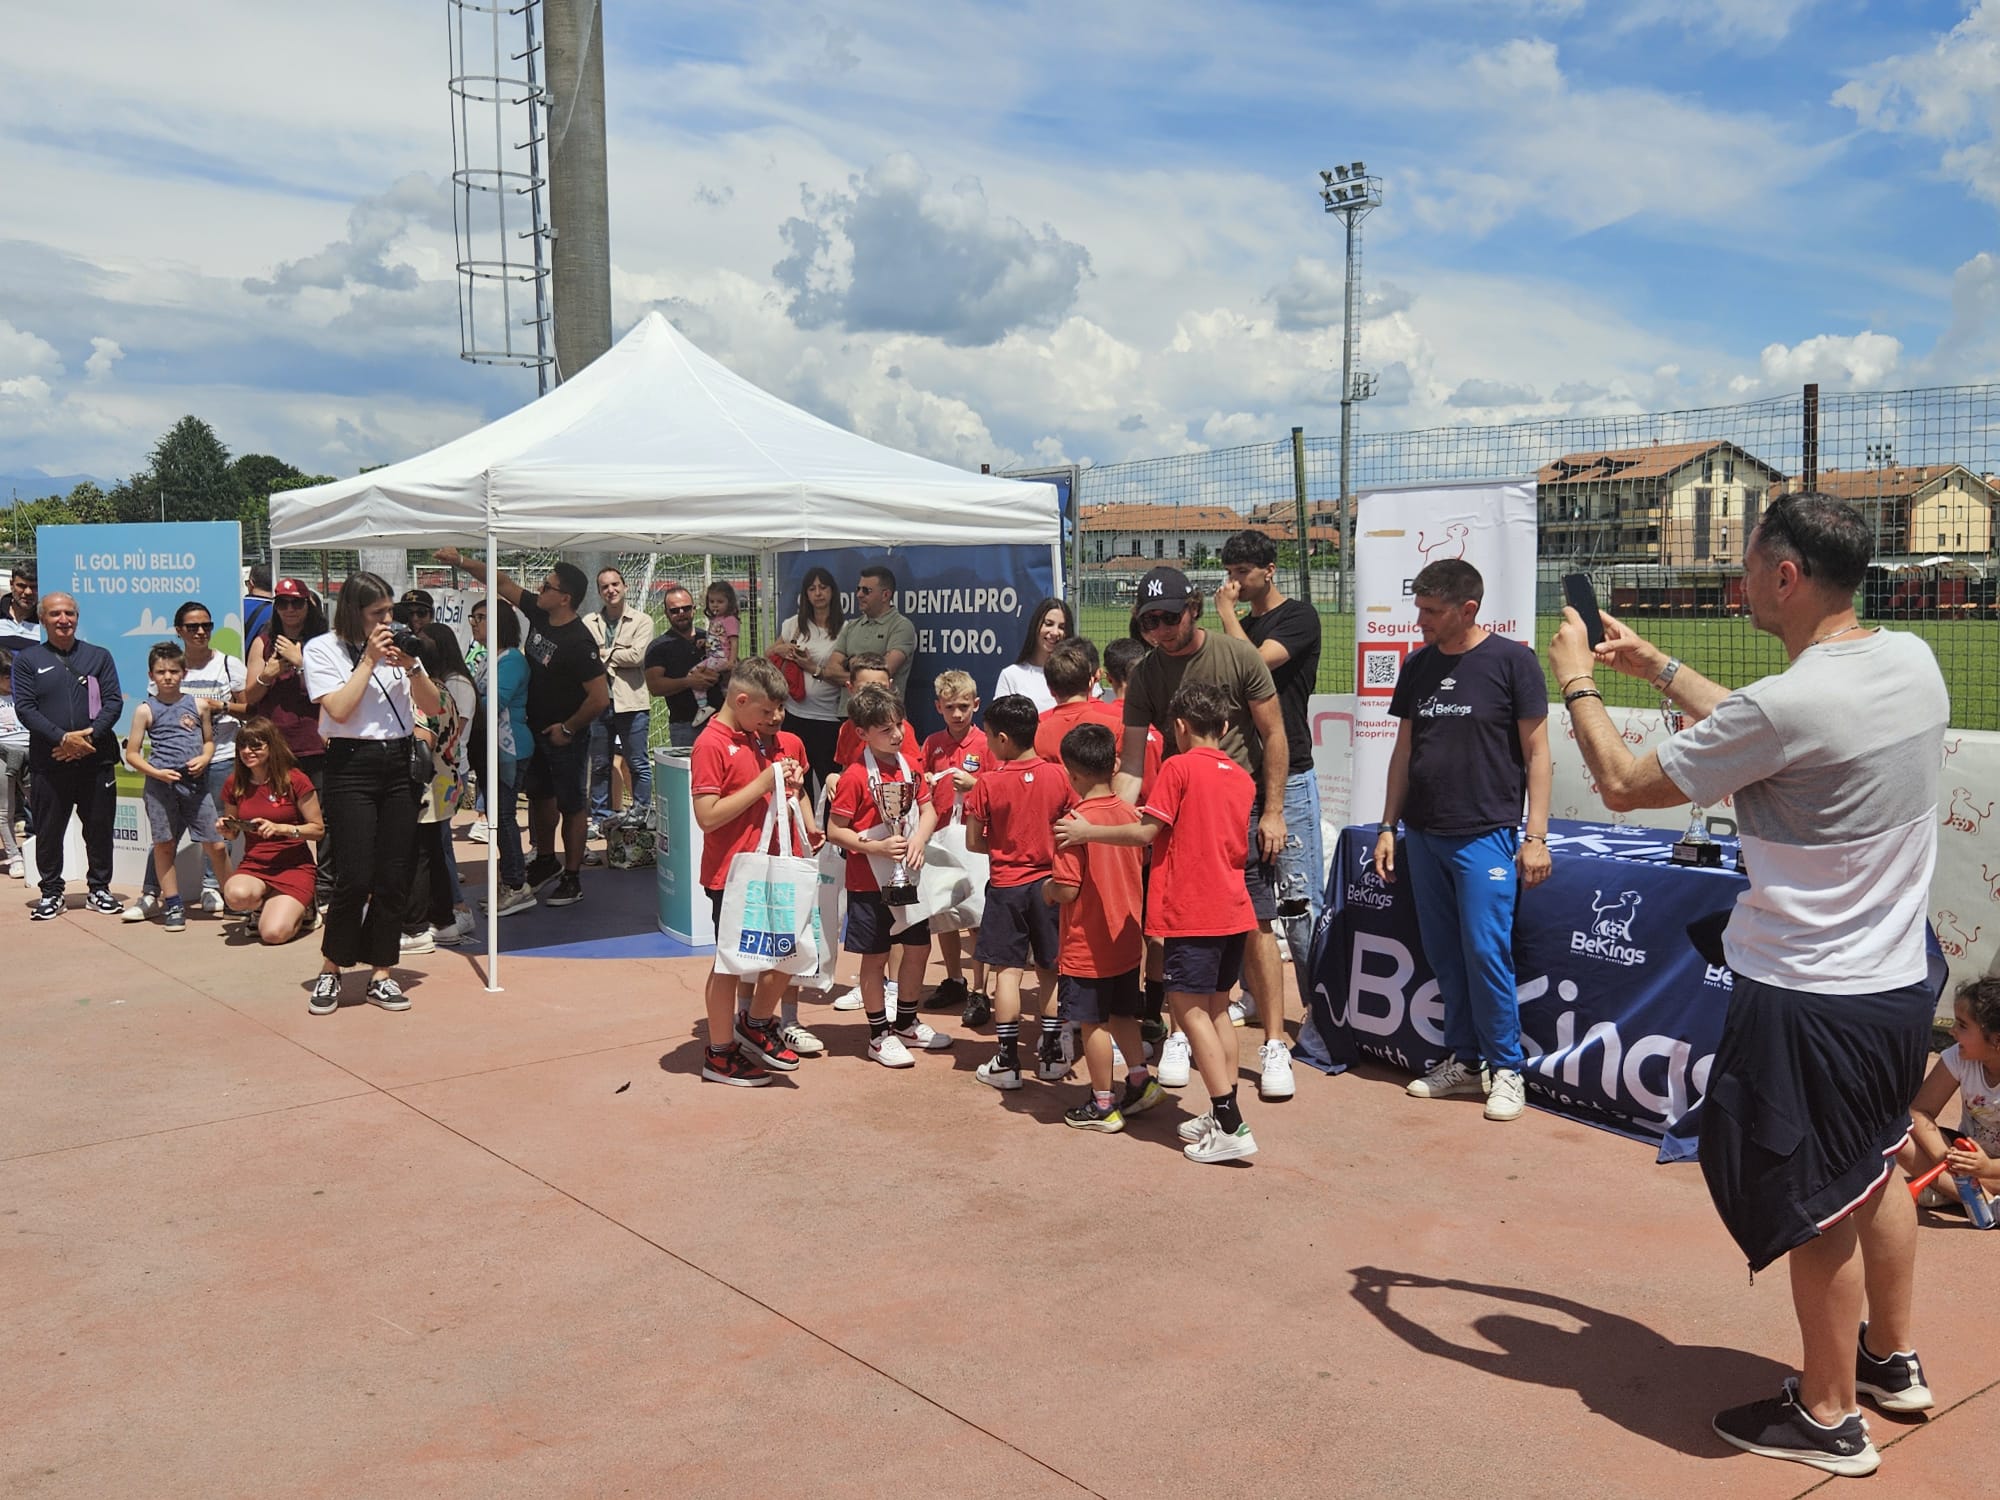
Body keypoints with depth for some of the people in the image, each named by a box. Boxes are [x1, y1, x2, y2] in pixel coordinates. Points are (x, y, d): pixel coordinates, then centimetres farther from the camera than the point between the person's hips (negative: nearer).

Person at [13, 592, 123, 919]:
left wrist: (90, 735, -13)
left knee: (99, 827, 6)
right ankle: (51, 893, 15)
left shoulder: (99, 656, 10)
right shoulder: (27, 659, 6)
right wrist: (63, 738, -16)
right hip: (48, 763, -1)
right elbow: (24, 707, -3)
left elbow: (113, 701, 2)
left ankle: (99, 889, 18)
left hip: (96, 758, 1)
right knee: (48, 830, 4)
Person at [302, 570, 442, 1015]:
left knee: (395, 878, 3)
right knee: (356, 878, -9)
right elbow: (340, 709, -13)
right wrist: (369, 660, -11)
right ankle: (329, 973, 8)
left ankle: (381, 974, 13)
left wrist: (411, 666, -8)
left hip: (398, 764, 5)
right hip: (352, 766, -4)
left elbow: (432, 706, 8)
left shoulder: (397, 646, 12)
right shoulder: (323, 649, 0)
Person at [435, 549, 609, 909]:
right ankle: (546, 860, 40)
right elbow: (502, 583, 8)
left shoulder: (578, 643, -27)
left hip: (565, 737, -9)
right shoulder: (539, 615, -3)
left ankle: (573, 878, 13)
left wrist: (567, 729, -18)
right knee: (539, 795, 21)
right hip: (535, 729, 9)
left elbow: (600, 697, -29)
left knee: (572, 805, 4)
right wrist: (461, 562, 1)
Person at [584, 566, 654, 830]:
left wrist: (604, 654, -3)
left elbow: (637, 655, -11)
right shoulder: (588, 622, 10)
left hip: (631, 703, -3)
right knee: (599, 765, 10)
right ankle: (600, 818, 19)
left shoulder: (641, 621, 2)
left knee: (638, 765, 2)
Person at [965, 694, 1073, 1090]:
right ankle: (1052, 1054, 19)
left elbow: (973, 842, -6)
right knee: (1051, 969, 12)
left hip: (1006, 885, -3)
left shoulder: (988, 784, -12)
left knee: (1007, 971, 2)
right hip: (1048, 882, 3)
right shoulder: (1058, 776, -5)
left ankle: (1007, 1061, 4)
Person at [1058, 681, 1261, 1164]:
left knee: (1189, 1009, -5)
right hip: (1233, 908, 8)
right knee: (1216, 1008, 16)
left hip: (1192, 911, -8)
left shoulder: (1179, 767, -9)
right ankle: (1223, 1116, 19)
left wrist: (1087, 831, -3)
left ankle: (1231, 1127, -9)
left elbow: (1145, 833, -14)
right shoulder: (1242, 777, 11)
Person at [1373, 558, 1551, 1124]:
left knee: (1485, 950, -7)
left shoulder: (1511, 661, -5)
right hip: (1424, 835, 6)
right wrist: (1388, 826, 12)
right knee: (1444, 955, 10)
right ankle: (1461, 1060, 22)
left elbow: (1537, 752, -4)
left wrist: (1536, 836, -9)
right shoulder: (1418, 666, 10)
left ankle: (1506, 1068, 7)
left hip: (1486, 834, -5)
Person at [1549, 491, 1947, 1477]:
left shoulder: (1788, 703, -26)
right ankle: (1894, 1359, 45)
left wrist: (1577, 682, 1)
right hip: (1900, 982, 8)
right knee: (1872, 1173, 27)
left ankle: (1828, 1417, 26)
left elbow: (1624, 785, -14)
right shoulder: (1912, 662, -1)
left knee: (1815, 1210, 9)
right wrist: (1656, 666, 19)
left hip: (1808, 1002, -8)